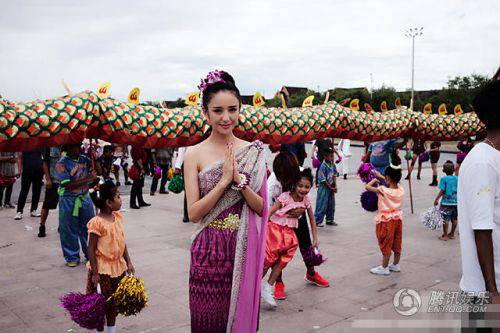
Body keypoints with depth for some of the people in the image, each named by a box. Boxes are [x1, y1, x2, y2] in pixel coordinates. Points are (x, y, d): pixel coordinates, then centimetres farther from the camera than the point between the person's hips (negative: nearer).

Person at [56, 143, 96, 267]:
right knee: (69, 230, 6)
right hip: (68, 201, -5)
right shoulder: (62, 164, -12)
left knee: (88, 228, 12)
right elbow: (67, 184, -19)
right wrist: (86, 180, -22)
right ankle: (72, 257, 20)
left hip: (85, 197, 5)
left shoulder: (84, 159, 4)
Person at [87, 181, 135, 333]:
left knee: (115, 303, 18)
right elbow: (91, 249, -16)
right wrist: (95, 273, -16)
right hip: (102, 269, -7)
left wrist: (128, 262, 10)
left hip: (118, 267, 7)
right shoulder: (97, 223, -20)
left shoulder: (118, 217, 2)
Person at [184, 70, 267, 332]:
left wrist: (239, 179, -15)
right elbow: (193, 213, -8)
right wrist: (224, 180, -15)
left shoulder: (254, 152, 2)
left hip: (245, 251, 2)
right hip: (209, 252, -1)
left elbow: (262, 209, 0)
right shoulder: (194, 154, -4)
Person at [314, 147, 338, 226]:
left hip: (331, 187, 8)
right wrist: (330, 187, -12)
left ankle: (330, 219, 29)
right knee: (322, 205, -3)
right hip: (324, 187, -7)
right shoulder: (323, 166, -19)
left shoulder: (332, 165, 3)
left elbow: (334, 175, 10)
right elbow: (322, 180, -19)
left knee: (331, 204, 15)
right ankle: (318, 221, 7)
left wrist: (335, 186, -1)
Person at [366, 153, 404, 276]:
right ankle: (396, 265, 31)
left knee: (386, 244, 5)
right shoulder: (401, 189, -6)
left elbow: (367, 187, -17)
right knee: (396, 243, 17)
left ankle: (384, 268, 15)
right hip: (398, 218, 6)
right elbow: (393, 181, 16)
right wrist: (380, 176, 22)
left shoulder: (383, 190, -24)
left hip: (386, 220, -6)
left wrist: (374, 180, 0)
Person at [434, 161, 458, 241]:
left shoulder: (444, 179, -9)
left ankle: (445, 235, 4)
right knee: (454, 219, 14)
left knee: (445, 219, 0)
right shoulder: (457, 178, 3)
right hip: (456, 201, 5)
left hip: (446, 202, -5)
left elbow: (442, 190, -13)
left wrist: (436, 199, -7)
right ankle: (452, 234, 26)